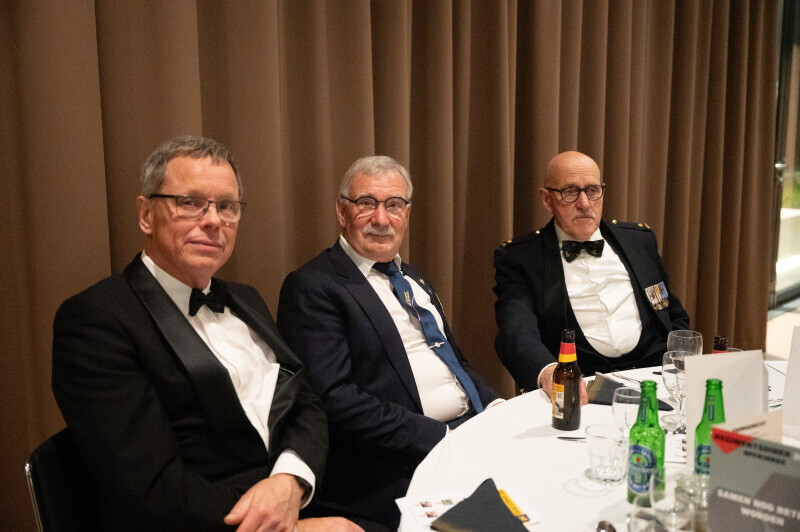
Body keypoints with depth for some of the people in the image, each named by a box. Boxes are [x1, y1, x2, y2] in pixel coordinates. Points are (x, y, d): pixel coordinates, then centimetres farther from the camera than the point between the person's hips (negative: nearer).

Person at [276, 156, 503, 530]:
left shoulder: (413, 279, 20)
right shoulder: (312, 287, -7)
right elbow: (334, 399, -17)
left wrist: (495, 406, 2)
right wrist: (440, 437, -20)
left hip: (473, 427, 9)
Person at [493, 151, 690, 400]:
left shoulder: (639, 239, 19)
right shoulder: (518, 258, 4)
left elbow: (676, 319, 25)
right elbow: (516, 332, -12)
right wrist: (547, 371, -35)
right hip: (581, 391, -3)